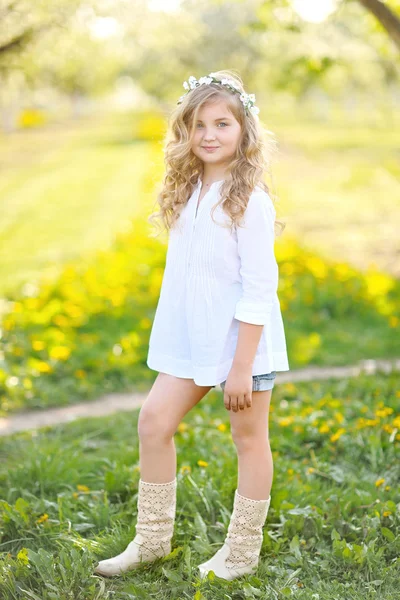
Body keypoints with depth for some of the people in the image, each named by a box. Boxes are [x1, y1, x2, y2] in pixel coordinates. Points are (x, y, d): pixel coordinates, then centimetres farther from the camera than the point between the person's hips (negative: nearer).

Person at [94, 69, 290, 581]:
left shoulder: (249, 202, -17)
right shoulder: (188, 193, 5)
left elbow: (259, 290, -18)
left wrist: (242, 366, -18)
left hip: (243, 342, -7)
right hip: (192, 338, 7)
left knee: (248, 438, 7)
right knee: (153, 422, 7)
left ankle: (242, 552, 23)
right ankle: (152, 539, 22)